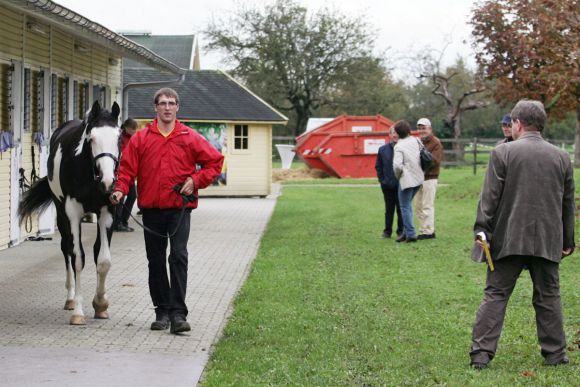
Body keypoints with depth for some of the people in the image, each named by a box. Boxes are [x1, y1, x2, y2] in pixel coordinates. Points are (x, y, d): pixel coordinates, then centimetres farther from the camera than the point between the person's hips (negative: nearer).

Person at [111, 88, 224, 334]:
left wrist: (196, 180, -5)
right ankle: (162, 311, 19)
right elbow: (127, 168, 2)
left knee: (178, 256, -13)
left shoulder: (190, 138, 3)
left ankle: (178, 313, -12)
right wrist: (120, 190, -15)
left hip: (179, 207, -2)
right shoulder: (141, 138, 5)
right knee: (156, 261, 8)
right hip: (151, 209, 2)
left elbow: (215, 161, 7)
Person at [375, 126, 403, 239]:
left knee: (401, 208, 4)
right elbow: (378, 166, 11)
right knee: (389, 209, 10)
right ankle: (387, 231, 16)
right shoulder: (383, 150, 6)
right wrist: (382, 180, 3)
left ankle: (401, 230, 13)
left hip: (401, 184, -2)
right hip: (387, 185, 2)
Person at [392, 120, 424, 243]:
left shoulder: (399, 147, -15)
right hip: (419, 178, 7)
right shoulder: (416, 141, 3)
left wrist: (398, 175, -5)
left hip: (407, 179, -7)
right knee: (407, 204, 19)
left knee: (405, 207, 3)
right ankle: (406, 232, 19)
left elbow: (397, 165, -25)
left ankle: (410, 234, 1)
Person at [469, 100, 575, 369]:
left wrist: (482, 229, -4)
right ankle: (555, 353, 14)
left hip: (508, 239, -3)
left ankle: (482, 352, -5)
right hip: (548, 241, 3)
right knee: (548, 296, 12)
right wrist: (568, 241, 18)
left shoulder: (503, 153, -5)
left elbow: (490, 196, -8)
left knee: (495, 295, 0)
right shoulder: (561, 157, 8)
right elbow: (568, 203, 12)